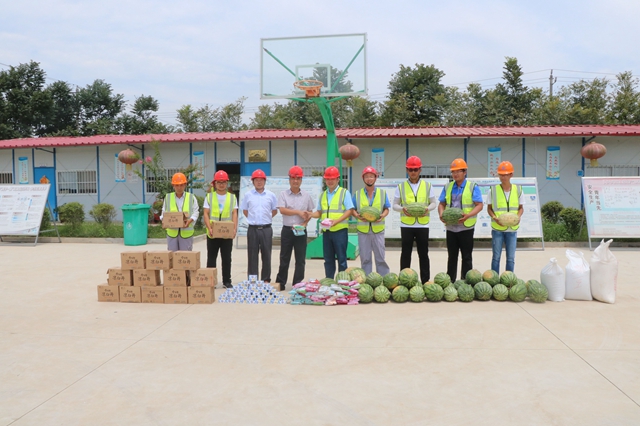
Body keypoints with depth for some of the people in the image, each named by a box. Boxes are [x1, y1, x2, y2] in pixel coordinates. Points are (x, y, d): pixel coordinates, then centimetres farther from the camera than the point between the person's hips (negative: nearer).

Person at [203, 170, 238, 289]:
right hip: (213, 233, 0)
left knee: (226, 259, 6)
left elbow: (234, 214, 2)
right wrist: (209, 228, -14)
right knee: (211, 258, 7)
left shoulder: (232, 197, 7)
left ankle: (227, 281, 14)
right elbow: (206, 214, 0)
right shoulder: (209, 196, 5)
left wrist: (235, 229, -12)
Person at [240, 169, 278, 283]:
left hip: (266, 229, 0)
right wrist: (253, 219, 7)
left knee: (266, 255, 5)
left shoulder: (271, 195, 4)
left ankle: (266, 279, 15)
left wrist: (266, 218, 8)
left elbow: (275, 211, 15)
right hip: (253, 229, 0)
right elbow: (244, 211, 14)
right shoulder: (248, 195, 3)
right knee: (252, 255, 4)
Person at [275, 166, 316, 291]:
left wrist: (305, 223, -9)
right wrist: (299, 212, -15)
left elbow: (310, 212, 9)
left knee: (300, 259, 4)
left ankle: (298, 284, 12)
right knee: (284, 258, 7)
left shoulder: (306, 195, 5)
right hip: (287, 230, -1)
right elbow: (282, 210, -12)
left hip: (301, 231, 1)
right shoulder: (283, 194, 0)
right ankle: (280, 284, 16)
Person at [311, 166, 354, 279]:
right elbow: (319, 212, 17)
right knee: (328, 259, 10)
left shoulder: (344, 192, -1)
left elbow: (349, 210, -8)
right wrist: (310, 215, -4)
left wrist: (336, 221, -19)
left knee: (341, 259, -1)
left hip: (340, 230, -5)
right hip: (326, 231, 5)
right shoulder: (323, 195, 16)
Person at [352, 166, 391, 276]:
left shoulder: (382, 193, 7)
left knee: (380, 257, 3)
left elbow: (386, 209, 7)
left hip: (378, 229, 0)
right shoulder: (357, 194, 6)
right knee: (365, 258, 5)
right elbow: (353, 209, 7)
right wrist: (357, 215, -14)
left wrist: (383, 215, -14)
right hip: (363, 230, 0)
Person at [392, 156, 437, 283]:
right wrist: (402, 208, -17)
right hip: (406, 225, 0)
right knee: (406, 253, 5)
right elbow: (395, 205, 5)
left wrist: (427, 208, -14)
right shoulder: (401, 186, 5)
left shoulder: (427, 186, 6)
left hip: (423, 225, 0)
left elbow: (433, 203, 9)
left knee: (423, 254, 5)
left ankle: (426, 281, 13)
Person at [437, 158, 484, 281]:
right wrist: (441, 214, -11)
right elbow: (442, 204, 11)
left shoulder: (473, 187, -2)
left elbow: (479, 205, -8)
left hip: (466, 227, -4)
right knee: (452, 256, 10)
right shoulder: (447, 187, 10)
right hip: (451, 227, 4)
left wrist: (468, 215, -24)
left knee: (467, 257, 4)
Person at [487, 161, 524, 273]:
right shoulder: (493, 190, -3)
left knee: (511, 258, 7)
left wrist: (518, 217, -12)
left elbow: (520, 207, 9)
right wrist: (495, 218, -16)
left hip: (512, 229, 2)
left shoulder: (518, 190, 2)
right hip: (497, 228, -1)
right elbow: (489, 208, 2)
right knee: (496, 257, 4)